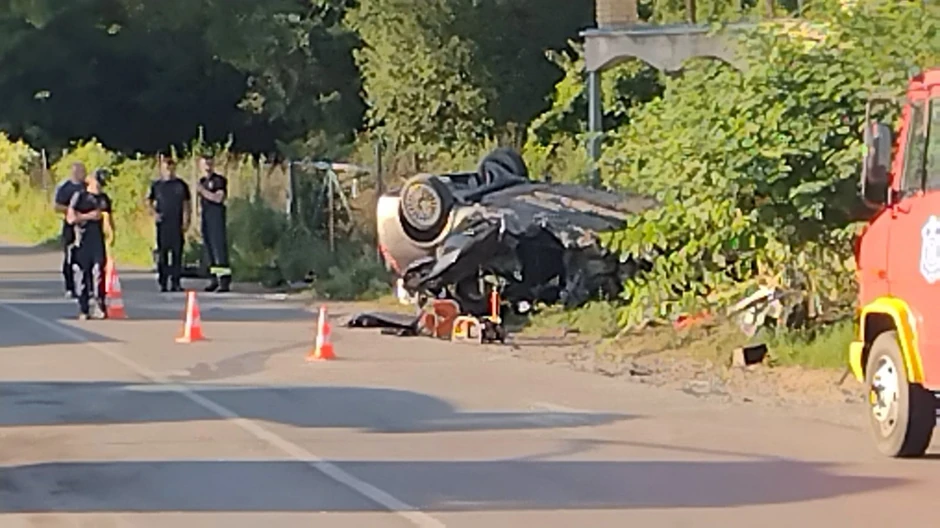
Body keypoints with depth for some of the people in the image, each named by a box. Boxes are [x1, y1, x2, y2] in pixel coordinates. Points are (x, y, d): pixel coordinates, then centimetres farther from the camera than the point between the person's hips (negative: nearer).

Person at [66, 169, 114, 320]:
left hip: (99, 241, 3)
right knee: (81, 274, -1)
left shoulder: (104, 199, 15)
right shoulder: (79, 196, 1)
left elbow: (108, 218, 23)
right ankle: (83, 309, 6)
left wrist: (111, 232, 4)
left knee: (98, 272, -9)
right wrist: (89, 216, -10)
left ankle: (97, 305, -8)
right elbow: (70, 218, -5)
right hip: (82, 241, -3)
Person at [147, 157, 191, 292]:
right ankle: (162, 282, 3)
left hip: (177, 224, 0)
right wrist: (154, 213, -3)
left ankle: (176, 282, 3)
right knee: (162, 253, -1)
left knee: (177, 252, -1)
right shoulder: (156, 185, 7)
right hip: (162, 223, 0)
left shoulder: (181, 185, 7)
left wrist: (186, 221, 1)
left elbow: (186, 204, 8)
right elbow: (149, 201, 15)